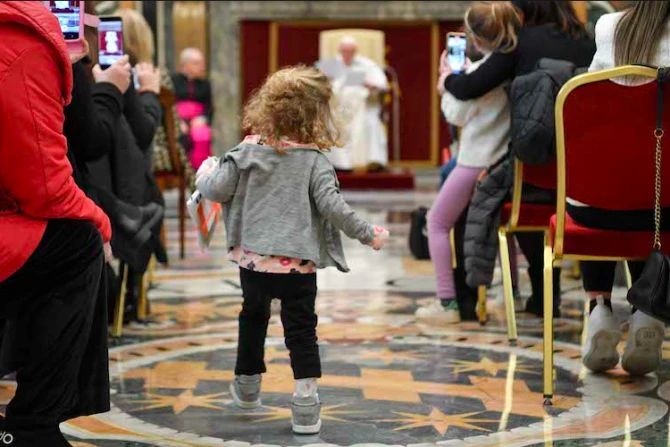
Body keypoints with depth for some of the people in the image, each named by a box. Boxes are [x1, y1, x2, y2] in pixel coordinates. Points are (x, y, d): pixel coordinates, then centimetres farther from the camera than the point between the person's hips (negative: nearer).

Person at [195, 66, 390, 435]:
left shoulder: (248, 152, -5)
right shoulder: (314, 161, -10)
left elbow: (218, 190, -6)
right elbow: (332, 206, -16)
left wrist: (205, 172, 17)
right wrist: (368, 235, -6)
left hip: (254, 259, 3)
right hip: (298, 265, -2)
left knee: (253, 317, 24)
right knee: (301, 330, 5)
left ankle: (247, 385, 40)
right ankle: (305, 404, -2)